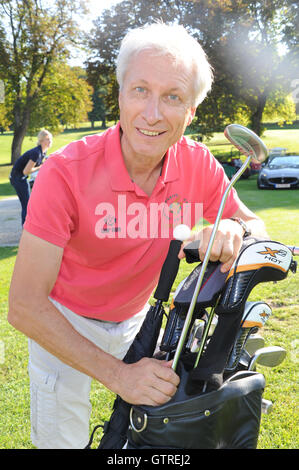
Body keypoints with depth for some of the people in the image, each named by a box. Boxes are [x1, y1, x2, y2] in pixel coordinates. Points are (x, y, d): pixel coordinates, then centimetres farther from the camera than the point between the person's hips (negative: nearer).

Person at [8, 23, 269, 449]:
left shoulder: (198, 165, -17)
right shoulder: (66, 172, -29)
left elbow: (254, 224, -2)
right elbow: (24, 305, -29)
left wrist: (234, 229, -28)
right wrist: (117, 373, -36)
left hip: (135, 319, 4)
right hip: (64, 322, -3)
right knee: (63, 439, 4)